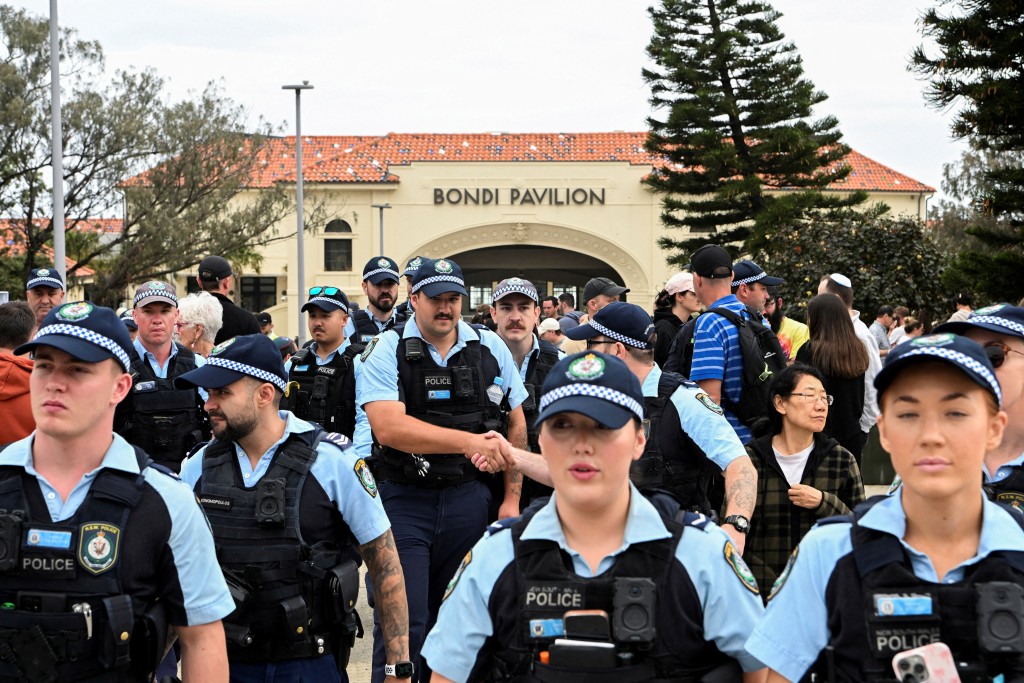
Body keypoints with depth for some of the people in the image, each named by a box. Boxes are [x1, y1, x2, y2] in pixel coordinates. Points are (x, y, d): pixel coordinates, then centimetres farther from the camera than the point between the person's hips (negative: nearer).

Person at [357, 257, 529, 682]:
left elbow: (517, 423, 13)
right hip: (401, 499, -3)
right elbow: (389, 428, -18)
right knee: (402, 621, -6)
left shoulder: (490, 348, 6)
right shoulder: (385, 351, -5)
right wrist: (468, 441, -22)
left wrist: (512, 497, 8)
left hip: (468, 499, 3)